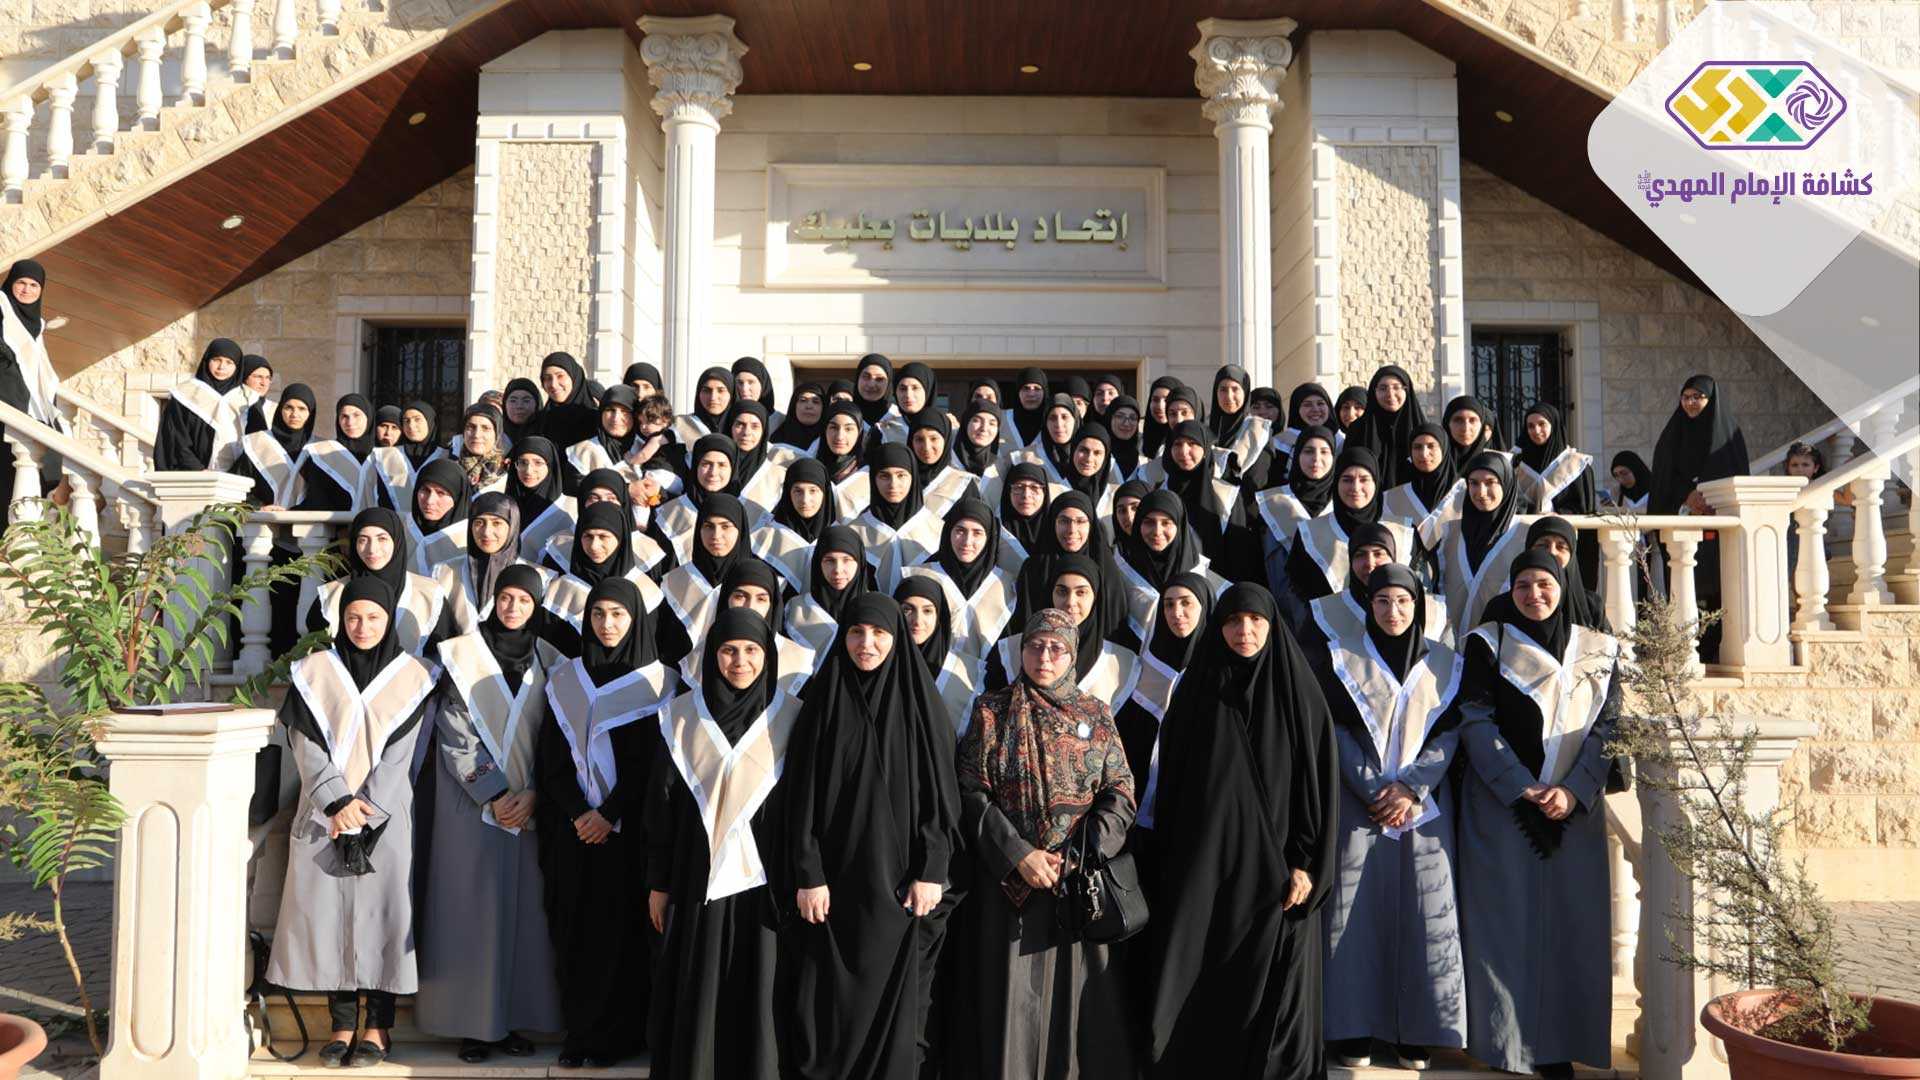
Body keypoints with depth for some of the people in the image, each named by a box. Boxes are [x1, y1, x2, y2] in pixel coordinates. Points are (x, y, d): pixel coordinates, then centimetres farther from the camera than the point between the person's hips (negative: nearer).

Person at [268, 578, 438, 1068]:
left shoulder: (411, 675, 2)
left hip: (386, 818, -1)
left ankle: (378, 1028, 6)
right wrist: (338, 802, -12)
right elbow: (306, 747, -2)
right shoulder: (315, 671, 5)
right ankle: (342, 1026, 10)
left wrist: (364, 808, -11)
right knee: (327, 915, 1)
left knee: (381, 914, -1)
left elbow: (399, 754, -3)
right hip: (323, 816, 1)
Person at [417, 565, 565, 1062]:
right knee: (473, 908, -2)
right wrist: (493, 795, -11)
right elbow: (454, 735, -5)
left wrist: (532, 794, -8)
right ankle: (474, 1022, 6)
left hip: (530, 807, 2)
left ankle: (514, 1018, 10)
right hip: (472, 804, -2)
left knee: (525, 909, 2)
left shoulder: (549, 661, 8)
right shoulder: (462, 655, 0)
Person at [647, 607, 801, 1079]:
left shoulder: (790, 717, -1)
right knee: (694, 992, 4)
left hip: (762, 877, 0)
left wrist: (798, 882, 0)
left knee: (755, 990, 4)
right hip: (697, 877, 1)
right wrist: (658, 882, 3)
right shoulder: (681, 716, 1)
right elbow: (661, 803, 4)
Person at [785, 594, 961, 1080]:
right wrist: (807, 875, -9)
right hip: (834, 873, 0)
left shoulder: (922, 703, 1)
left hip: (897, 875, 0)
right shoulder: (824, 700, 0)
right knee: (830, 994, 3)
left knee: (893, 991, 6)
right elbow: (802, 791, -2)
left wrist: (931, 872, -7)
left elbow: (939, 791, 0)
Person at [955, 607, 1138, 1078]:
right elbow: (971, 793, -3)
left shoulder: (1096, 715, 8)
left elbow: (1120, 794, 4)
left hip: (1084, 880, 1)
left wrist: (1079, 857, -10)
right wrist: (1018, 855, -13)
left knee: (1084, 996, 2)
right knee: (1017, 998, -1)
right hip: (1012, 881, -1)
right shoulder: (992, 712, 3)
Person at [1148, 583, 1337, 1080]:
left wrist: (1307, 864, -10)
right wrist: (1169, 861, 1)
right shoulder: (1194, 690, 5)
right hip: (1206, 865, 1)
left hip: (1276, 867, -1)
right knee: (1201, 985, 1)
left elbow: (1319, 781, -2)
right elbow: (1171, 780, 6)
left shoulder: (1300, 692, 1)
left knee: (1276, 988, 2)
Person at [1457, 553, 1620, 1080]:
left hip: (1575, 808, 3)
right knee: (1507, 920, -3)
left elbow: (1608, 726, 3)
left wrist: (1574, 790, -12)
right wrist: (1522, 789, -14)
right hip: (1501, 804, -2)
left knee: (1571, 923, 2)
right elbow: (1476, 721, -4)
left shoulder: (1599, 651, 10)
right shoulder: (1488, 642, 2)